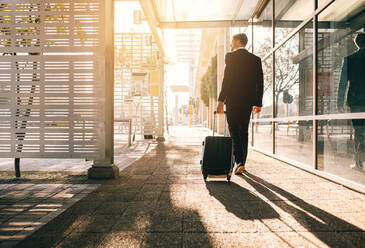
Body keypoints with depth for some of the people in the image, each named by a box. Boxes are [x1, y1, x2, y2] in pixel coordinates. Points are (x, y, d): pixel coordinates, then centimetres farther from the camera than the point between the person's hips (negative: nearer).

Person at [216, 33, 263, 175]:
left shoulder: (231, 56, -5)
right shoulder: (255, 59, 11)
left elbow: (227, 79, -14)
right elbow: (260, 82, 10)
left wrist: (221, 100, -13)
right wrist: (258, 103, 15)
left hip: (233, 100, -5)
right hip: (248, 101, 5)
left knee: (235, 131, 0)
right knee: (243, 131, 15)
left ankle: (239, 162, -9)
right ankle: (242, 162, 23)